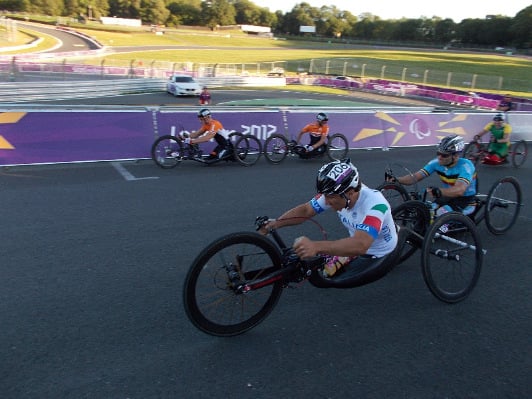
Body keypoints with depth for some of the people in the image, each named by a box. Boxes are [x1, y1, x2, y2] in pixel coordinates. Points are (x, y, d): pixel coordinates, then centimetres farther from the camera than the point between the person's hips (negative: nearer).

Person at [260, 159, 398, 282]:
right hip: (357, 245, 6)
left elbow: (360, 245, -52)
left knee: (338, 282, -14)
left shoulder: (374, 204, -39)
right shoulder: (334, 192, -19)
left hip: (380, 255, -6)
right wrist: (275, 223, -30)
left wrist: (315, 246, -65)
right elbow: (305, 210, -13)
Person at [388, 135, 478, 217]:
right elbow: (415, 177, -16)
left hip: (466, 200, -5)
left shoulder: (465, 166, -26)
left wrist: (439, 191, -61)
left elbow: (459, 190, -42)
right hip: (448, 197, 6)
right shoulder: (437, 163, -11)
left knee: (442, 213, -30)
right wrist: (396, 179, -35)